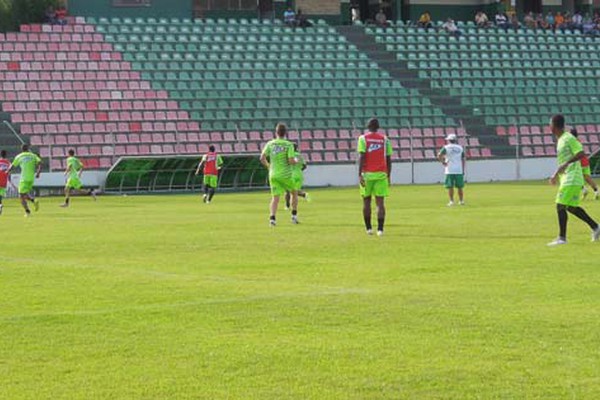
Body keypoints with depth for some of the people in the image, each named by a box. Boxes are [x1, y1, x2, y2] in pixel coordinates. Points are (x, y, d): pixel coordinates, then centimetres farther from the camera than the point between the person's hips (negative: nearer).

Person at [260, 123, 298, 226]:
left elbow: (262, 158, -3)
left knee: (275, 197, 2)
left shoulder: (270, 144, 2)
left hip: (273, 175, 3)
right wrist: (296, 161, 5)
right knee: (294, 193, 20)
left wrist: (268, 166, 15)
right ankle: (294, 215, 18)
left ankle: (272, 217, -18)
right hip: (286, 175, -3)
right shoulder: (288, 145, -9)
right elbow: (291, 161, -18)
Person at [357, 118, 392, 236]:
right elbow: (388, 159, 7)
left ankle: (368, 228, 16)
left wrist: (360, 175, -11)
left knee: (366, 201, 12)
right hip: (381, 174, 1)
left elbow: (362, 157, -9)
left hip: (367, 173, -1)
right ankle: (380, 229, -11)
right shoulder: (385, 139, 7)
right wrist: (388, 176, 14)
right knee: (380, 202, -1)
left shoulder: (363, 138, 0)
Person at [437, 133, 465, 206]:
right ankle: (461, 201, 14)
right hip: (459, 170, 3)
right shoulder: (460, 148, 8)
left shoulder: (446, 147, -2)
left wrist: (443, 162, 0)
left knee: (450, 187, 0)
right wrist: (463, 170, 12)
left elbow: (439, 156, -15)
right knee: (460, 186, 10)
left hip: (450, 170, -3)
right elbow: (463, 160, 8)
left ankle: (451, 201, -4)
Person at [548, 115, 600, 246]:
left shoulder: (569, 138, -12)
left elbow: (581, 154, -20)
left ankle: (562, 238, -9)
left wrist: (566, 164, -27)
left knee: (560, 206, -11)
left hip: (571, 179, -10)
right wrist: (556, 175, 28)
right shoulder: (560, 140, 17)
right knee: (571, 207, 14)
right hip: (566, 178, 10)